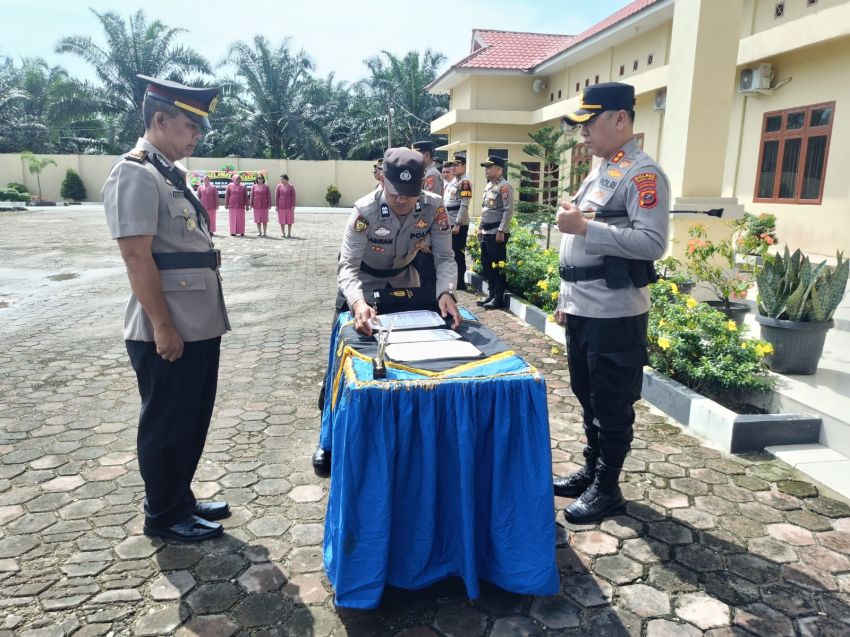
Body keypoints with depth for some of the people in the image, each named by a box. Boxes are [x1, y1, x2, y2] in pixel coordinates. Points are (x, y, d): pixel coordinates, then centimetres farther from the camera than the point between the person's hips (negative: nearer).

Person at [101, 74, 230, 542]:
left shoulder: (171, 174, 14)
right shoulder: (135, 174, -15)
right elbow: (138, 259, -20)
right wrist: (162, 326, -20)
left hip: (200, 325, 9)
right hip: (168, 331, -9)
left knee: (192, 422, 18)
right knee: (166, 426, 6)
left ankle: (181, 500, 35)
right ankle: (164, 516, 23)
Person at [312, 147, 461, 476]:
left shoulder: (434, 208, -26)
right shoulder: (365, 210, -34)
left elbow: (445, 257, -19)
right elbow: (348, 265, -34)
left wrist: (445, 293, -38)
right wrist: (358, 303, -53)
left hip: (403, 281, 3)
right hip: (362, 283, -3)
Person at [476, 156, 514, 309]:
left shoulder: (505, 186, -11)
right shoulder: (488, 186, 16)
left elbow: (508, 210, -17)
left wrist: (501, 231, -20)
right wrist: (480, 227, 19)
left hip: (497, 232, -9)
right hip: (486, 232, 9)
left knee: (498, 266, -3)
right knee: (486, 265, 12)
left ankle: (498, 299, 3)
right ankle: (491, 295, 22)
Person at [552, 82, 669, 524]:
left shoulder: (642, 174, -13)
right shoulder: (598, 172, 16)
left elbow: (652, 242, -24)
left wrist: (584, 227, -23)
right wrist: (567, 298, 19)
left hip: (614, 315, -9)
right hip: (583, 310, 9)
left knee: (612, 405, 5)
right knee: (588, 398, 18)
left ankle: (607, 488, 19)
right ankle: (590, 472, 33)